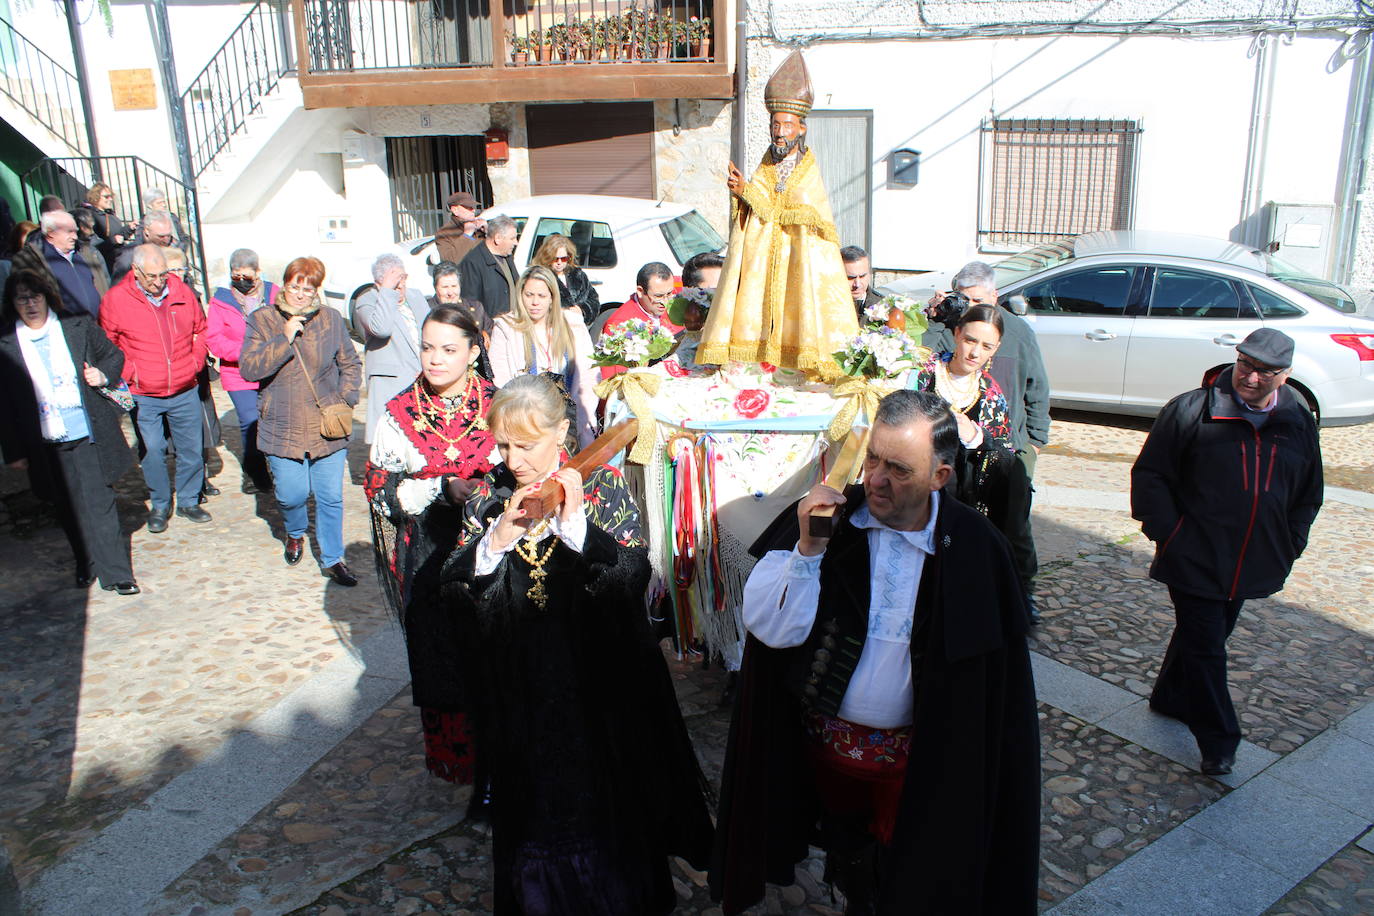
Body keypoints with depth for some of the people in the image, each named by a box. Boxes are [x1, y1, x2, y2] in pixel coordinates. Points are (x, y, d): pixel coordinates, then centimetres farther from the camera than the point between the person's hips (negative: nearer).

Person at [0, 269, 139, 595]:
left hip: (89, 436, -1)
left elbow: (113, 355, 15)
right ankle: (87, 565, 30)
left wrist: (104, 374, -8)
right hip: (47, 444, 1)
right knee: (69, 510, 12)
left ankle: (115, 573, 5)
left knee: (99, 504, -1)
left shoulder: (79, 326, -1)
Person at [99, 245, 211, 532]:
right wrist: (129, 372, -7)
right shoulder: (116, 298, -8)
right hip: (145, 396, -2)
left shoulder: (181, 291, 1)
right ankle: (159, 506, 18)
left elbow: (200, 329, 16)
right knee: (153, 452, 0)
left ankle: (188, 502, 25)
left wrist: (196, 361, 5)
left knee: (192, 449, 8)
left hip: (185, 392, 3)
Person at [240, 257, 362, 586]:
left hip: (328, 428, 1)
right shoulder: (262, 320, 0)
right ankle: (295, 534, 38)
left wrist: (344, 400, 0)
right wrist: (284, 339, -19)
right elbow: (248, 368, -11)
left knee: (331, 496, 3)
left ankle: (332, 559, 18)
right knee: (291, 494, 4)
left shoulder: (331, 319, 4)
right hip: (283, 428, -1)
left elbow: (351, 364, 13)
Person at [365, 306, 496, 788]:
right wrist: (443, 489, -15)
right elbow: (378, 485, -2)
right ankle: (450, 755, 25)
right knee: (439, 651, 7)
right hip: (429, 555, 0)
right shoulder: (400, 413, 0)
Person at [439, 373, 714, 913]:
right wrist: (498, 538, -21)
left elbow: (635, 576, -19)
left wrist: (575, 525, -29)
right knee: (536, 804, 18)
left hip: (597, 685, -2)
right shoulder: (490, 493, -2)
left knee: (605, 802, 13)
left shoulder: (601, 485, -10)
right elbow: (454, 593, -5)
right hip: (520, 691, 3)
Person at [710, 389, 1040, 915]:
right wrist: (808, 547, -32)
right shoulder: (825, 517, -15)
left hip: (915, 756, -2)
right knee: (845, 857, 27)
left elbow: (995, 681, -9)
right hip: (823, 743, 2)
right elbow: (770, 628, -20)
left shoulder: (973, 548, -17)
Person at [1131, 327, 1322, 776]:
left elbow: (1308, 495, 16)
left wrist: (1289, 546, 10)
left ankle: (1171, 697, 40)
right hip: (1194, 558, -5)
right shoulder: (1191, 411, -11)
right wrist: (1166, 531, -12)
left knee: (1211, 636, 19)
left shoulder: (1299, 424, 4)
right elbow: (1149, 474, -7)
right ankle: (1218, 742, 10)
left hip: (1251, 565, 5)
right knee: (1205, 647, -2)